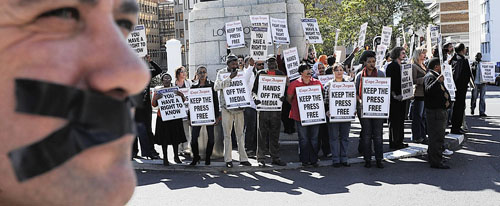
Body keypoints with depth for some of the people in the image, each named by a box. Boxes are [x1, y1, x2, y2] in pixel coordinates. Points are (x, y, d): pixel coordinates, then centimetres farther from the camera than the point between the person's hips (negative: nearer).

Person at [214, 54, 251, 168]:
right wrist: (229, 78, -23)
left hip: (239, 107, 3)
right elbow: (216, 87, -15)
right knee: (227, 134, 1)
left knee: (240, 133, 7)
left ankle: (243, 158, 12)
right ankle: (228, 159, 7)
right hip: (227, 107, -3)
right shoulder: (221, 73, 0)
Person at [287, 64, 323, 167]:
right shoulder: (294, 84, -2)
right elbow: (289, 98, 7)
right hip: (301, 115, -2)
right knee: (303, 139, 4)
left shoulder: (317, 82, 5)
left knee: (314, 138, 7)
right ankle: (305, 160, 14)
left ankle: (314, 160, 16)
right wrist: (297, 106, 6)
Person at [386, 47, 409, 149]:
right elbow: (389, 82, -15)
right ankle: (393, 142, 1)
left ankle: (399, 141, 18)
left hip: (402, 96, 8)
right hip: (395, 98, -8)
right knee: (394, 120, -4)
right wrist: (395, 95, -19)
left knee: (401, 119, 11)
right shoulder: (391, 66, -9)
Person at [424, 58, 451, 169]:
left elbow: (444, 92, 28)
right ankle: (436, 161, -7)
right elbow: (428, 90, -33)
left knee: (436, 136, 18)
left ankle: (432, 157, 29)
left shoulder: (437, 76, 21)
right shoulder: (430, 77, -13)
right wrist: (437, 81, -46)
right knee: (437, 137, -10)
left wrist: (448, 100, 11)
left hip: (441, 110, 11)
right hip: (434, 111, -11)